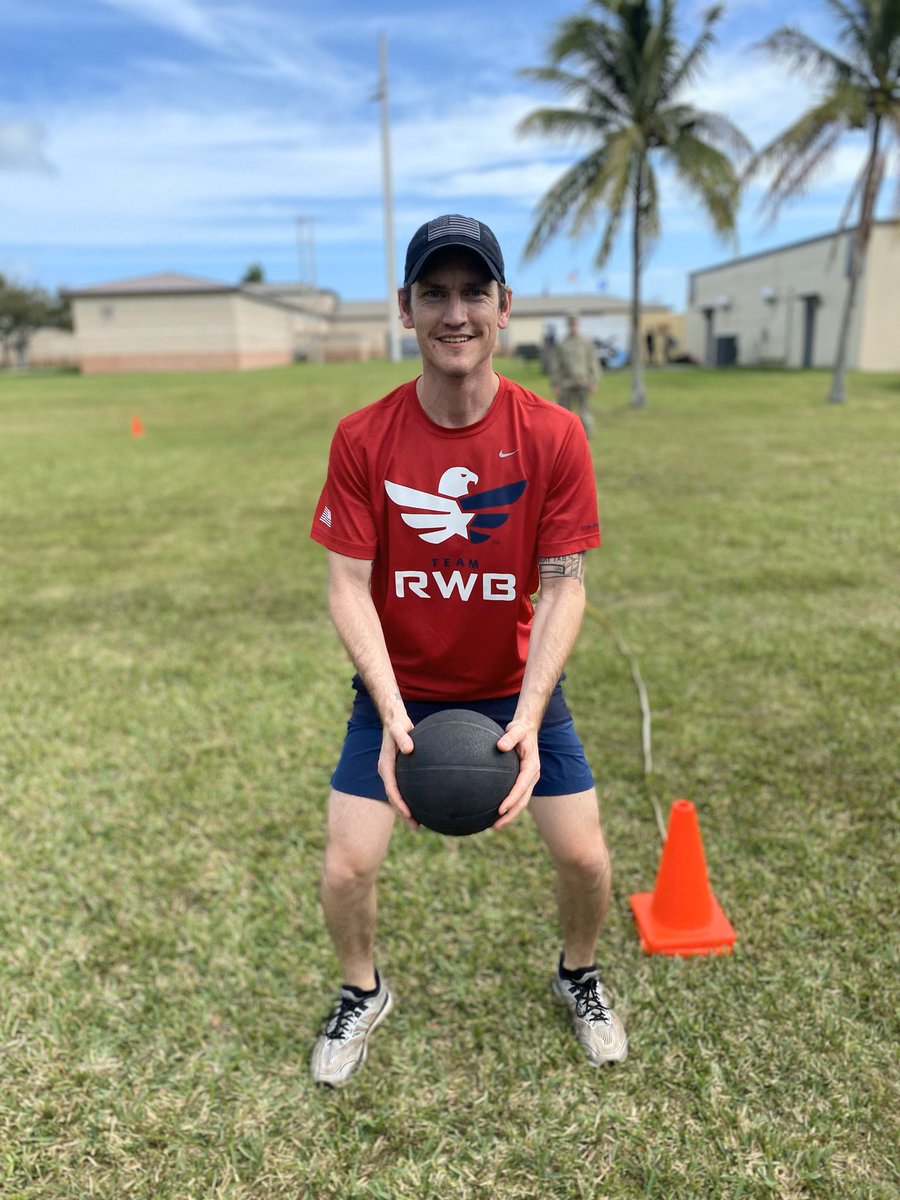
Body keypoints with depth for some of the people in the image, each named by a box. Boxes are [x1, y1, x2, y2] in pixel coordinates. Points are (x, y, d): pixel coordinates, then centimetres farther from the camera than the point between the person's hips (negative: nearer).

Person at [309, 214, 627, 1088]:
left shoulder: (554, 435, -14)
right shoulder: (362, 439, -14)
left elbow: (563, 587, -14)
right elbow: (349, 588, -14)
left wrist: (528, 718, -26)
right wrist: (392, 713, -27)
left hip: (515, 688, 1)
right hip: (398, 689, 0)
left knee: (584, 855, 3)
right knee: (346, 868, -1)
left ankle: (577, 977, 39)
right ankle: (363, 994, 34)